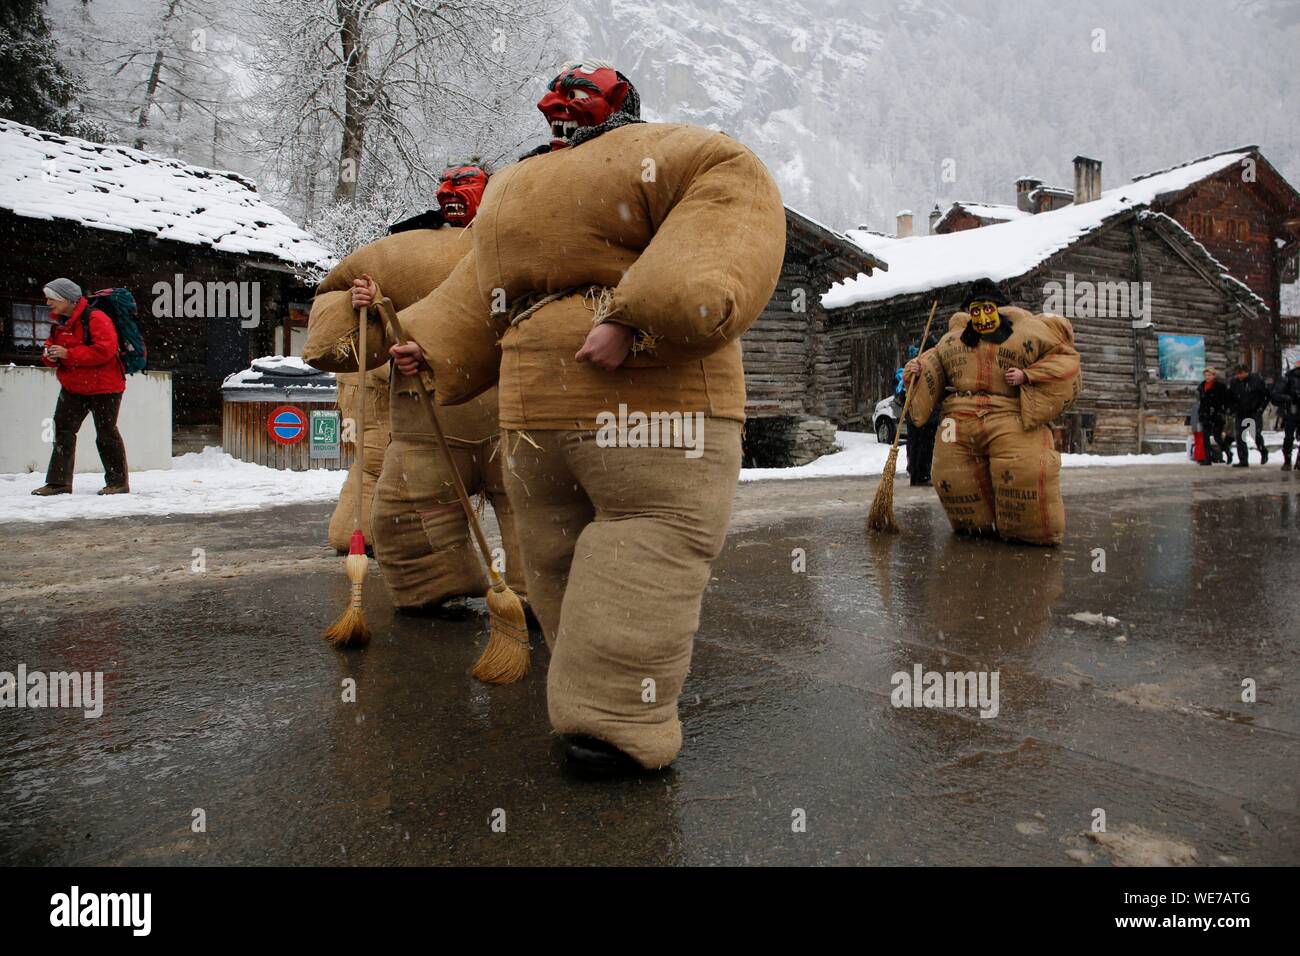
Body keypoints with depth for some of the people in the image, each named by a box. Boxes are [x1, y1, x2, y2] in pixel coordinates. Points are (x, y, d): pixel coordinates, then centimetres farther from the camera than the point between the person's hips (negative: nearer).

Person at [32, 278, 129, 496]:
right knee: (62, 430, 4)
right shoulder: (59, 323, 11)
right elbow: (51, 344, 21)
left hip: (103, 387, -8)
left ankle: (118, 482, 8)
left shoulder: (95, 318, -16)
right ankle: (59, 482, 9)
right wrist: (49, 355, -4)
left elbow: (104, 350, -26)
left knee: (106, 433, -2)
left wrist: (68, 354, -26)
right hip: (72, 388, 8)